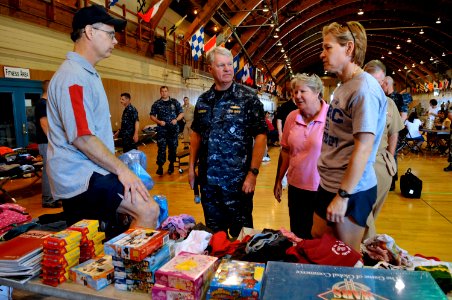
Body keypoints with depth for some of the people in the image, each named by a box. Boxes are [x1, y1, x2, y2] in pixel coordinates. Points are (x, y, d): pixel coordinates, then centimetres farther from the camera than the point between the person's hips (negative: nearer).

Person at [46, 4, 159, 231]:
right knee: (148, 210, -21)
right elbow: (82, 138, -23)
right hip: (82, 178, -11)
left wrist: (117, 166, 23)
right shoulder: (73, 76, -16)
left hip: (78, 178, 11)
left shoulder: (86, 74, 18)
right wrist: (121, 169, -16)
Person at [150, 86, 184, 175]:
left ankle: (171, 164, 22)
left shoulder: (175, 102, 4)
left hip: (173, 129, 1)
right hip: (161, 130, -1)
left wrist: (176, 119, -11)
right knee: (161, 148, -3)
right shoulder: (156, 104, 3)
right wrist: (159, 122, -12)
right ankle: (160, 166, 2)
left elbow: (181, 113, 7)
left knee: (173, 147, 8)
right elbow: (152, 115, 5)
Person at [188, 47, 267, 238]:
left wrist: (253, 172, -17)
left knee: (240, 233, 10)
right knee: (213, 232, 19)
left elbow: (260, 136, -10)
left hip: (237, 180, -4)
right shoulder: (203, 100, 7)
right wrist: (192, 167, 9)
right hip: (207, 179, 5)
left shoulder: (248, 98, -7)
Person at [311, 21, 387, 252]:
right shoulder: (344, 87, 12)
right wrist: (332, 189, 18)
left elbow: (364, 146, -22)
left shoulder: (364, 88, -16)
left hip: (351, 191, -9)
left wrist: (343, 195, -21)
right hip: (330, 185, 9)